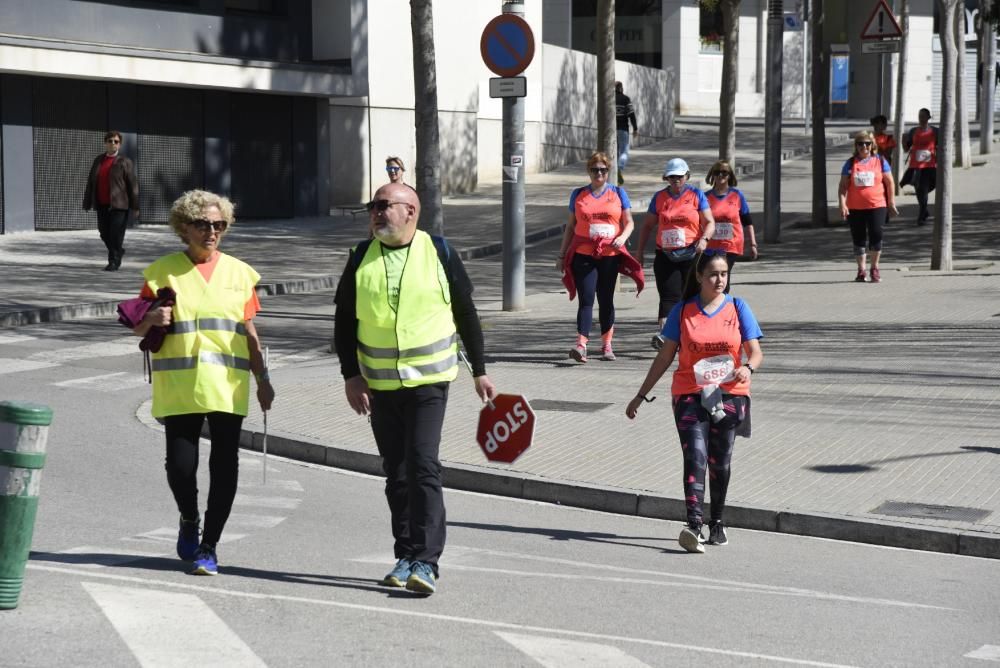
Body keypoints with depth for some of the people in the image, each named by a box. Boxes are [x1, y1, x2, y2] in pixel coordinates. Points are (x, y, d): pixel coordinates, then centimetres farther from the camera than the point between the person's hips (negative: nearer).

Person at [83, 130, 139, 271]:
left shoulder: (124, 162, -1)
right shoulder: (98, 161, 13)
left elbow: (133, 184, -3)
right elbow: (91, 182, 16)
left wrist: (135, 206, -6)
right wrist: (87, 203, 12)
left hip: (119, 205, -5)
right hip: (102, 205, 5)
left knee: (116, 234, -8)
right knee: (105, 234, 10)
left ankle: (114, 262, 1)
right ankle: (119, 251, 33)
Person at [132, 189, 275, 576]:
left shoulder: (239, 273, 9)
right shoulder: (163, 272, 3)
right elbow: (139, 329, 9)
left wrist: (262, 379, 9)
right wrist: (151, 319, -14)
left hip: (228, 387, 1)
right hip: (180, 388, -1)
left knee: (224, 467, -2)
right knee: (180, 465, -3)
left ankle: (208, 547, 9)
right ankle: (189, 521, 28)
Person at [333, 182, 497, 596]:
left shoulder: (439, 253, -1)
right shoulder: (362, 258, 5)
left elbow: (466, 314, 6)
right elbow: (344, 321, 9)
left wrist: (479, 371, 8)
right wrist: (350, 375, -1)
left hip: (429, 380, -3)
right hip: (379, 386, 3)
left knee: (423, 466, -14)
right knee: (396, 473, 9)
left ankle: (425, 561, -14)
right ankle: (405, 557, 18)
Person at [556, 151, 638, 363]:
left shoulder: (618, 193, 8)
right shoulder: (578, 195, 9)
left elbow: (629, 222, 7)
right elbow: (571, 226, 14)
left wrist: (622, 238, -14)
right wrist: (562, 254, 11)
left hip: (610, 255, 1)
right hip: (583, 254, -1)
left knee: (606, 300, 9)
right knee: (586, 299, -10)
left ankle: (606, 345, 19)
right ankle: (581, 345, -18)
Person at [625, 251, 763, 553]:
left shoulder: (738, 308, 4)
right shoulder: (682, 311, 4)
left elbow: (755, 352, 1)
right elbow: (665, 356, 9)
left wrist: (748, 368, -23)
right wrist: (642, 395, 9)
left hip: (729, 395, 1)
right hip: (690, 394, -1)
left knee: (719, 461, 10)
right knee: (695, 456, -16)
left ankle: (717, 523, 27)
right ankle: (693, 526, -27)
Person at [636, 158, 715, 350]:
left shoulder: (696, 195, 5)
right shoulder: (659, 197, 11)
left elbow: (709, 222, 1)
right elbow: (648, 226, 16)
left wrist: (704, 239, -18)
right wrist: (640, 251, 11)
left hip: (691, 254, -1)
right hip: (665, 255, 1)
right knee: (669, 296, -11)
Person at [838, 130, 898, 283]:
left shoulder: (880, 161, 4)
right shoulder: (850, 163, 4)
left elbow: (889, 183, 8)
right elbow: (843, 186, 2)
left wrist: (891, 202, 4)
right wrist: (842, 204, -9)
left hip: (877, 206, -1)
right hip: (855, 208, 1)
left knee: (876, 236, -4)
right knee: (859, 240, 6)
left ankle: (875, 268, 13)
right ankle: (861, 270, 17)